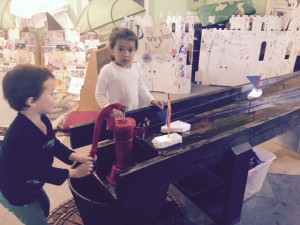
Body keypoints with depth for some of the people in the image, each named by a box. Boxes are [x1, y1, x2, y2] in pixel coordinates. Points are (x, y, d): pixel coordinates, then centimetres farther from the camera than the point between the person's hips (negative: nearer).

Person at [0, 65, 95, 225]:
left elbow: (54, 145, 1)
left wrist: (77, 157, -11)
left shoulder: (42, 120, -11)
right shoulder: (22, 136, -40)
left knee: (44, 207, 29)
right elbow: (41, 171, -32)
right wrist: (73, 173, -21)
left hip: (29, 185, 9)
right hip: (15, 192, -9)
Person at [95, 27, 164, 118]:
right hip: (116, 116, -4)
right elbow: (99, 94, -11)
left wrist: (152, 101, 4)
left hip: (135, 113, 5)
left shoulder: (137, 67, 0)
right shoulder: (108, 70, -16)